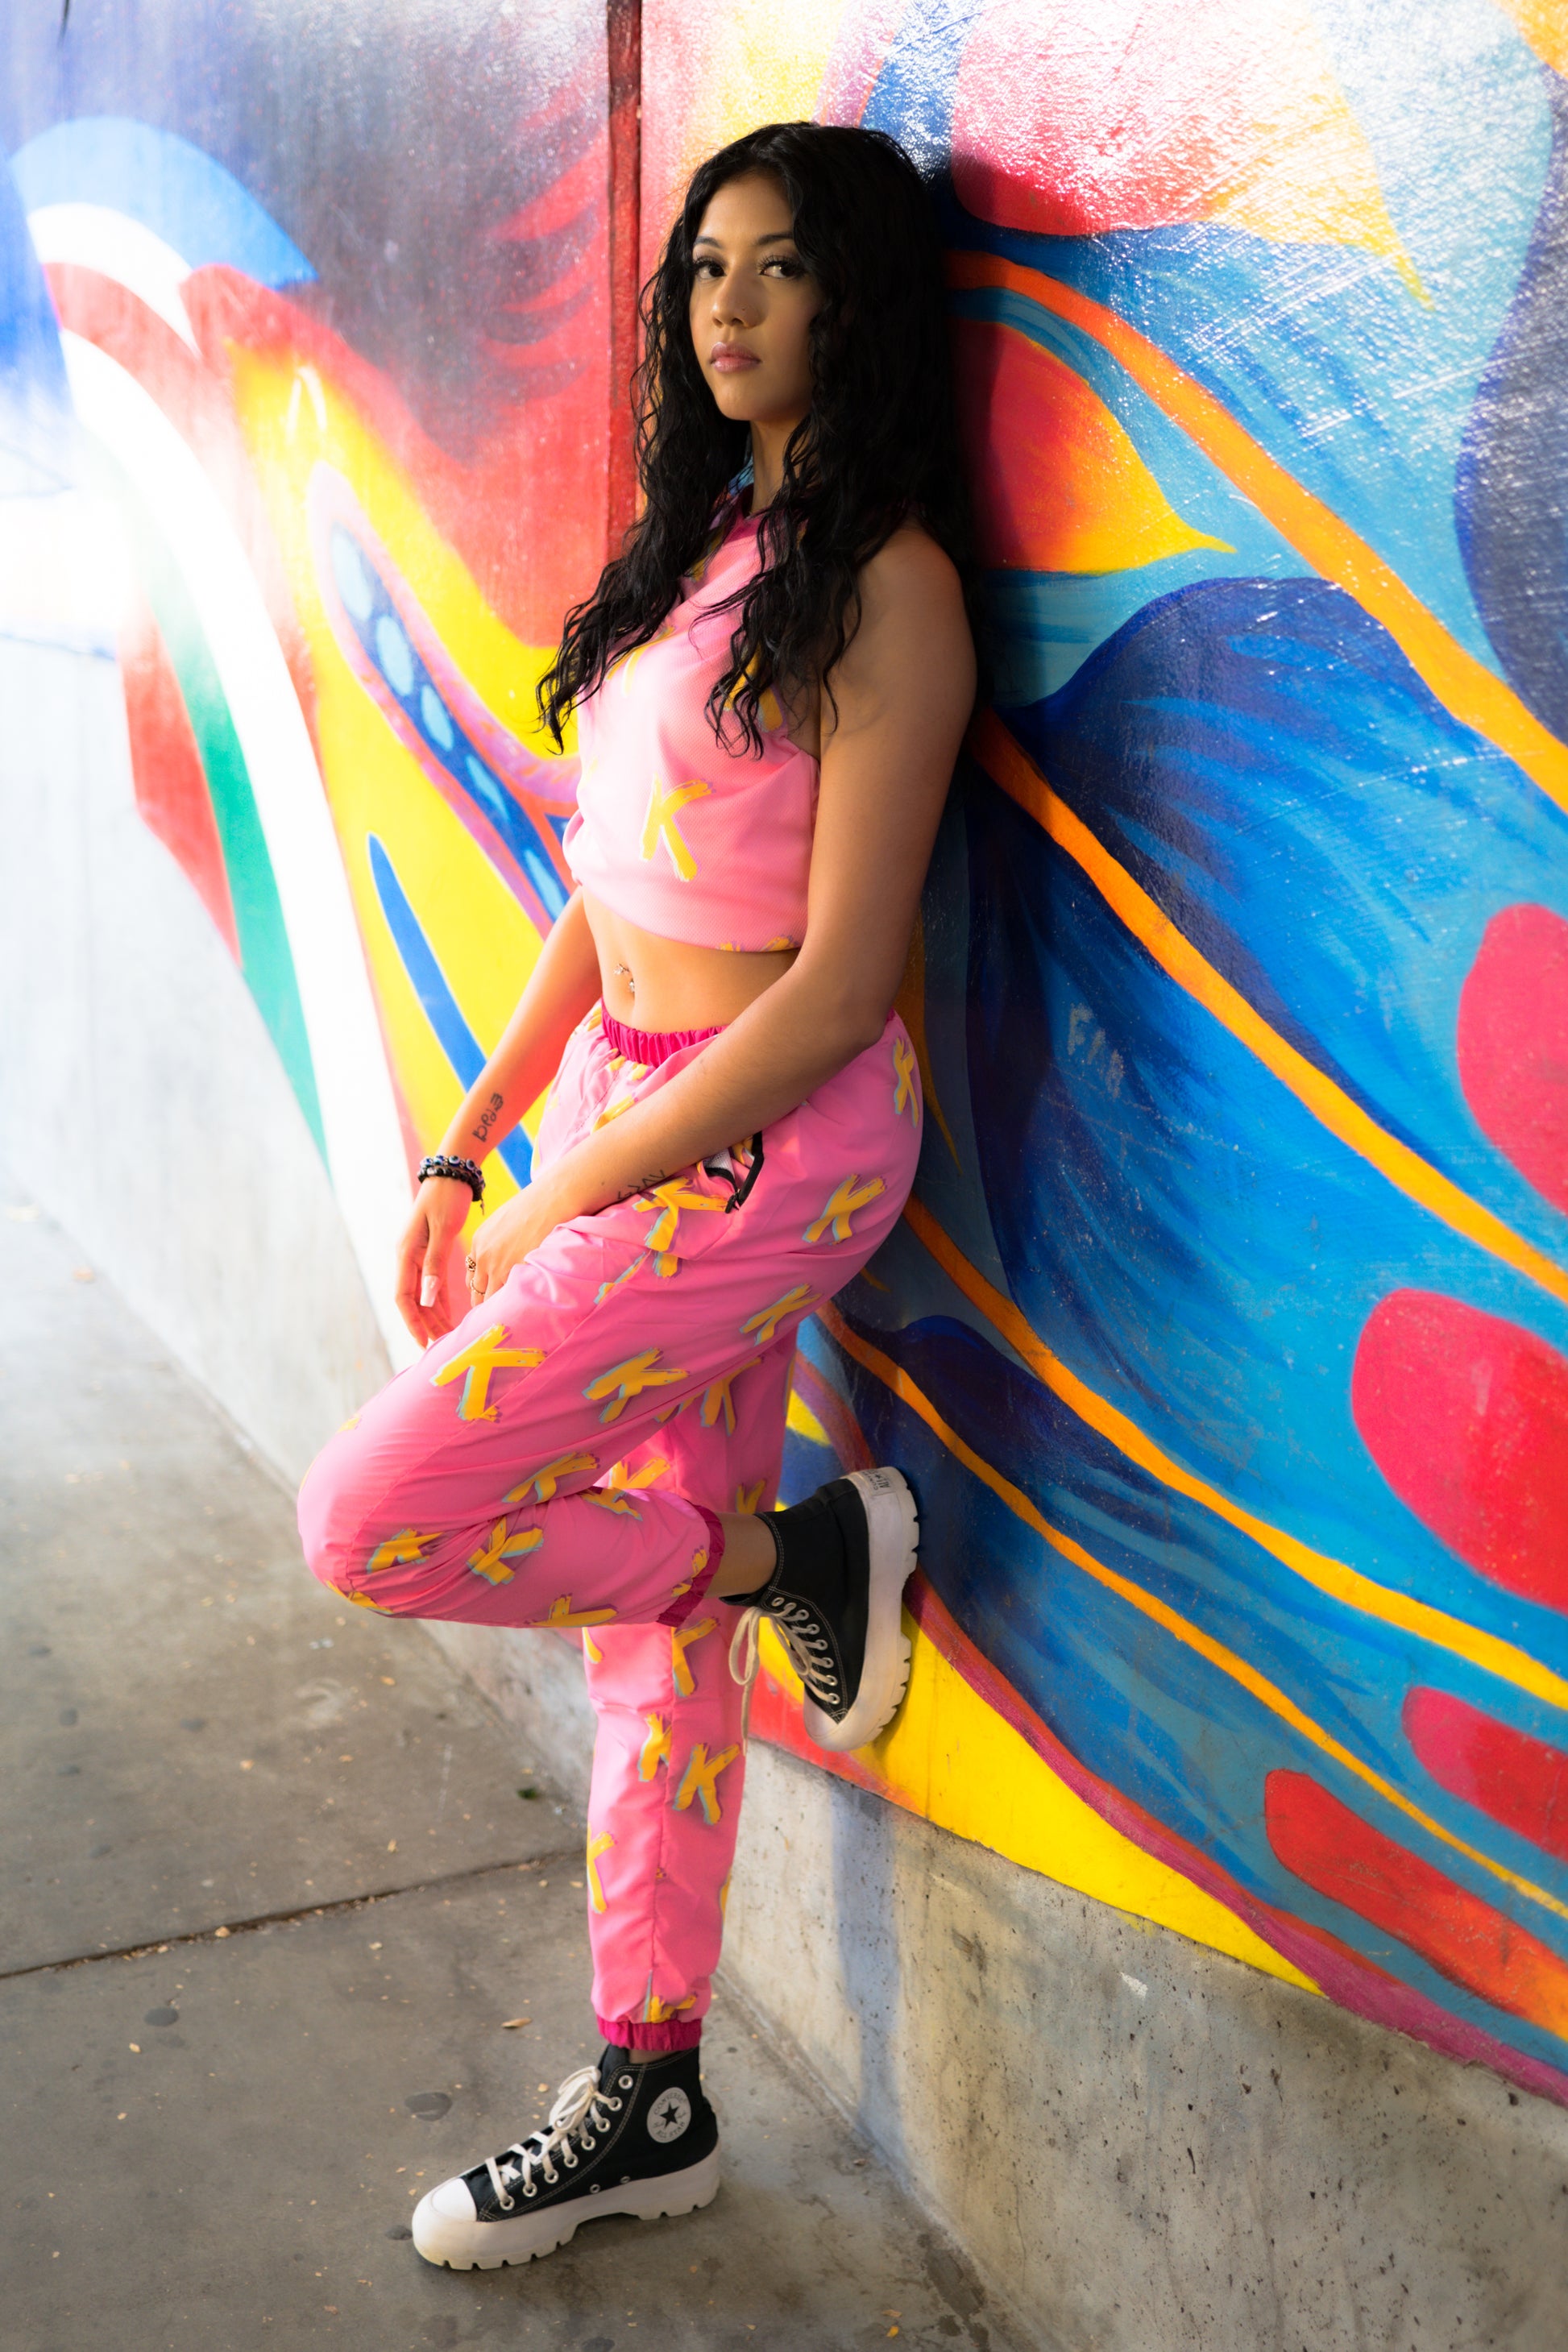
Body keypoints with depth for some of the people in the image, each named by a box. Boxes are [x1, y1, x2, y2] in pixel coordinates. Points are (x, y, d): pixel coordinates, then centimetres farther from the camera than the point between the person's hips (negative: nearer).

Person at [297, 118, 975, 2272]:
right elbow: (610, 899, 13)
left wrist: (568, 1199, -14)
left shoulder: (885, 585, -13)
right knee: (651, 1635, 14)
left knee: (373, 1525, -8)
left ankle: (810, 1549, 11)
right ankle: (649, 2098, 29)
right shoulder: (705, 541, 12)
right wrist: (466, 1149, 9)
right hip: (620, 1117, 8)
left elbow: (843, 983, -18)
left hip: (757, 1149, -8)